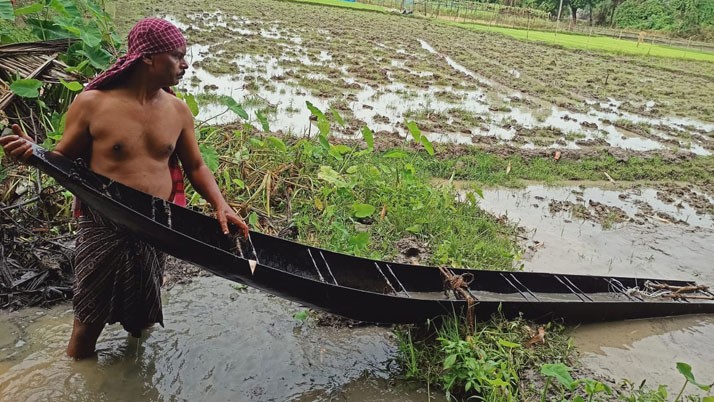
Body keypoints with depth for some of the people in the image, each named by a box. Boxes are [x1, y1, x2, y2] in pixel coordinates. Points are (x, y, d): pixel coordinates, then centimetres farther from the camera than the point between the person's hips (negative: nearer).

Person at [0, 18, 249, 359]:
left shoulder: (178, 111, -1)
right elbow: (63, 160, -2)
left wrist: (221, 206, -9)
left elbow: (196, 167, 6)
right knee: (90, 318, 12)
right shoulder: (92, 103, -12)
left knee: (142, 318, 20)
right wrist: (32, 153, -24)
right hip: (104, 228, -3)